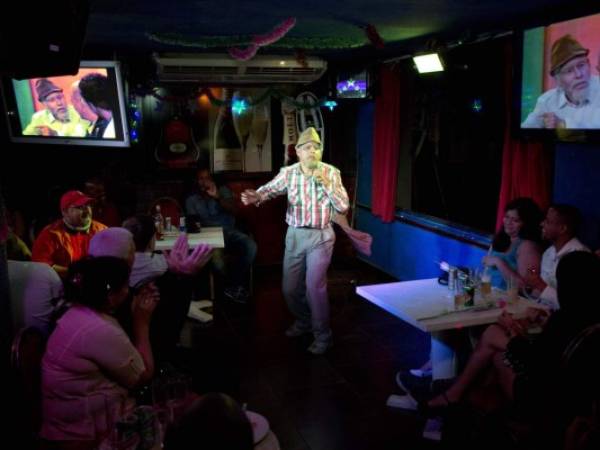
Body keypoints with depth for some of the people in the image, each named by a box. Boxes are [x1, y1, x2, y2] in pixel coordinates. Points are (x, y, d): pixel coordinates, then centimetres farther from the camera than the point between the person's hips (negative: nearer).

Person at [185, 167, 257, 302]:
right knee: (216, 258, -36)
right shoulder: (191, 200, 12)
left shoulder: (223, 190, 12)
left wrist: (217, 197, -19)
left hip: (228, 232, 2)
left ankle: (233, 286, -13)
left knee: (251, 246, -29)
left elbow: (232, 210, -4)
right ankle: (237, 285, -6)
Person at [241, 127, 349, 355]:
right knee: (289, 287, 10)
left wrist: (326, 184, -19)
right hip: (294, 235, 3)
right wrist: (257, 196, -37)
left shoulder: (331, 172, -5)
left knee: (315, 285, -12)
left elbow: (343, 207, -7)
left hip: (320, 236, -3)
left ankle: (322, 335, 7)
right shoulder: (288, 172, -1)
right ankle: (303, 321, 38)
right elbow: (271, 188, -15)